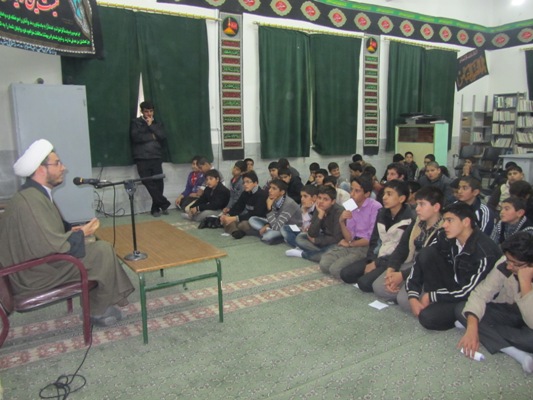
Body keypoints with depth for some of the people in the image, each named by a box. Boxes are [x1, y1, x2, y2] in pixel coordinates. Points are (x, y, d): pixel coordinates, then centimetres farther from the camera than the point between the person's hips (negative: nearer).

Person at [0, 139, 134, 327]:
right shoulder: (31, 201, -26)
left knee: (96, 245, 8)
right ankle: (99, 311, 7)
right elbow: (53, 246, -29)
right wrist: (81, 233, -13)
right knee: (103, 251, -12)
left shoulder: (35, 193, 5)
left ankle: (95, 305, 13)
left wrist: (71, 230, -1)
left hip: (39, 259, 10)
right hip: (35, 274, -10)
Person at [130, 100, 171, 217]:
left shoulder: (157, 123, 16)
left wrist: (151, 126, -4)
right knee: (149, 184, -9)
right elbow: (136, 137, -9)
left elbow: (163, 137, 0)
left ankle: (155, 208, 11)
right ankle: (164, 204, 1)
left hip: (156, 158, 2)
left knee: (158, 183, -2)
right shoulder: (136, 123, 7)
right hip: (142, 158, -2)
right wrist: (152, 136, -4)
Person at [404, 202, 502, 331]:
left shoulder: (485, 252, -29)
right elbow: (420, 259, -11)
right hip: (453, 285, 6)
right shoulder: (445, 237, -13)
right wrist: (413, 296, -19)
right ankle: (435, 303, -6)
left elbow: (467, 292, -25)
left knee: (427, 317, -29)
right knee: (426, 253, -18)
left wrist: (432, 296, -17)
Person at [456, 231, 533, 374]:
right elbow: (480, 294, -19)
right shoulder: (506, 264, -21)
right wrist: (472, 328, -32)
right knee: (461, 309, -20)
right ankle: (518, 354, -25)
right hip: (510, 311, 5)